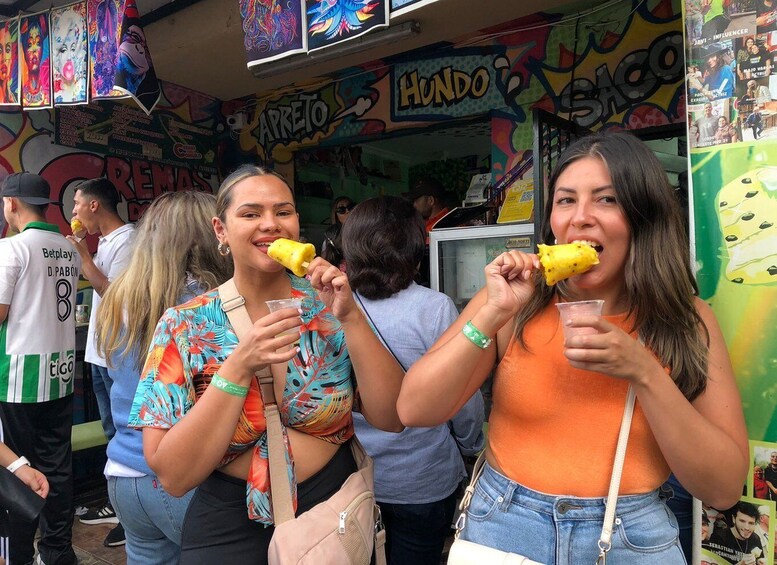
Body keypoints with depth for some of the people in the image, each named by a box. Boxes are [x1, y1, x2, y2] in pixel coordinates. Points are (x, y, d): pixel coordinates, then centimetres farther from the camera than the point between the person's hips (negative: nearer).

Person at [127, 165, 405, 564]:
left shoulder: (327, 307, -7)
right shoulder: (184, 326, -10)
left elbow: (391, 418, -12)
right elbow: (173, 476, -14)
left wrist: (351, 317, -22)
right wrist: (239, 368, -25)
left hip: (336, 516, 2)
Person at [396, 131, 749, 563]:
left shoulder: (687, 320, -7)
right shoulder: (515, 302, -10)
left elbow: (725, 487, -9)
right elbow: (413, 411, -15)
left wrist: (644, 373, -22)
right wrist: (493, 315, -25)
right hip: (504, 526, 0)